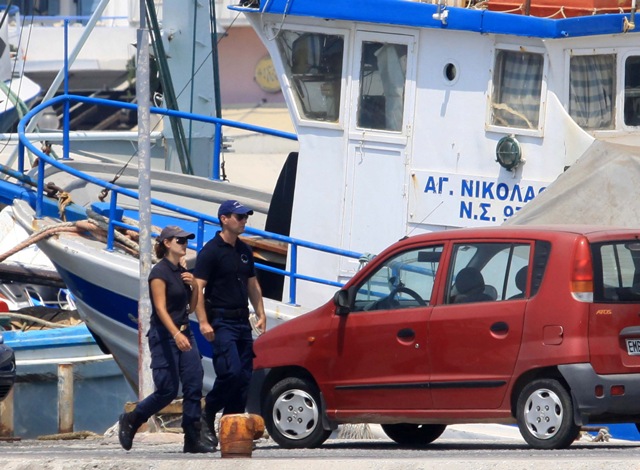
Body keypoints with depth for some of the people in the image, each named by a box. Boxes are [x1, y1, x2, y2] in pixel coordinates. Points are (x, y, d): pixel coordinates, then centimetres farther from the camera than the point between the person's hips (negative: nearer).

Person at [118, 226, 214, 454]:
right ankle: (130, 420, 15)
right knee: (167, 390, -7)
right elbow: (160, 308, -19)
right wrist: (176, 335, -31)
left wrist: (194, 286, 0)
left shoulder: (182, 272, 14)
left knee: (194, 385, -3)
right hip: (164, 335, -8)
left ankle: (193, 439, -2)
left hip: (184, 333, 8)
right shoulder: (160, 272, -11)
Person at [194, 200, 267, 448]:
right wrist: (203, 322, -20)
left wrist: (260, 314, 15)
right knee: (231, 372, -18)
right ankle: (207, 416, 0)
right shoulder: (211, 251, -8)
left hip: (242, 322, 8)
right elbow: (198, 288, -13)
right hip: (221, 322, -8)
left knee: (245, 377, 3)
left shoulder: (244, 251, 15)